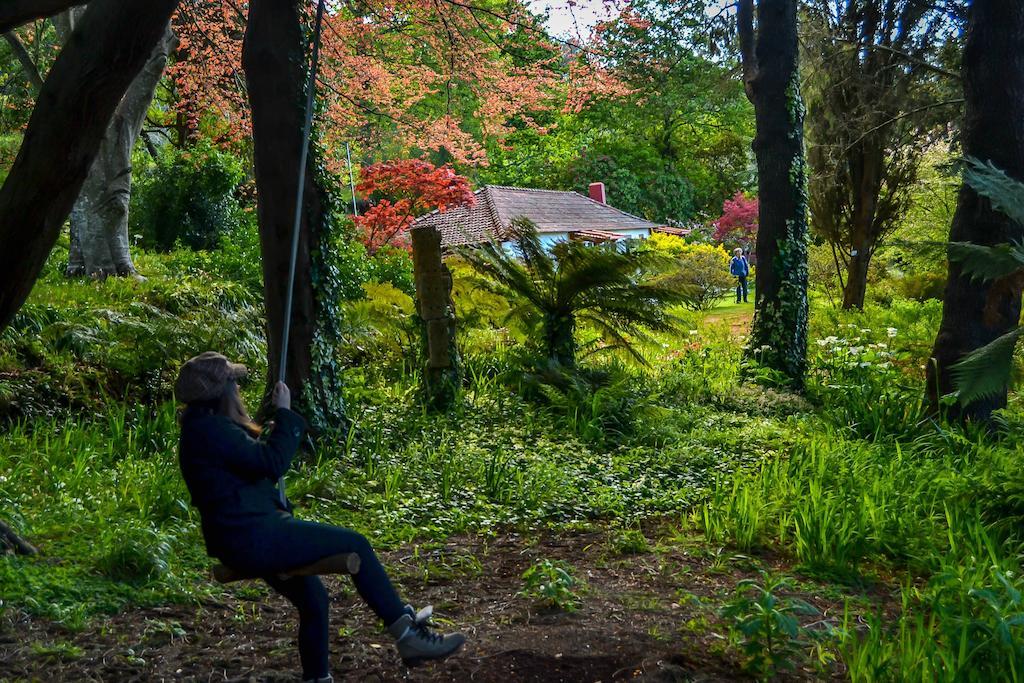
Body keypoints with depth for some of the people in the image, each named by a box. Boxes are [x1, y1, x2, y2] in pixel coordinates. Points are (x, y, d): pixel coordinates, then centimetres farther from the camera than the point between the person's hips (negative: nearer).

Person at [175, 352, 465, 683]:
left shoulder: (204, 426, 16)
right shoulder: (210, 429, -18)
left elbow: (254, 461, 28)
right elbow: (271, 463, -23)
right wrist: (284, 413, -14)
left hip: (246, 538, 11)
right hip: (253, 537, -11)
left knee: (313, 599, 21)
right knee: (355, 545, -9)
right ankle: (407, 636, -3)